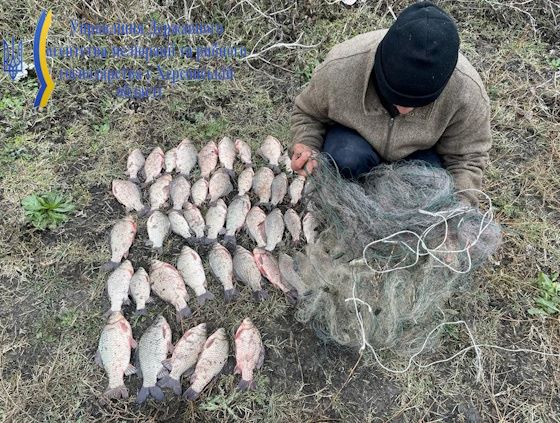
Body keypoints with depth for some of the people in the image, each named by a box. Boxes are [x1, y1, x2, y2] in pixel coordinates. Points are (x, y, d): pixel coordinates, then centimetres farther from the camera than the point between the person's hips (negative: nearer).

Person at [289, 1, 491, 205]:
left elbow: (466, 159, -15)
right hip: (355, 138, -1)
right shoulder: (339, 68, -33)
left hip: (420, 153, 1)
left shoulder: (467, 90, -32)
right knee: (347, 160, -34)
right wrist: (306, 150, -31)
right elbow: (309, 114, -12)